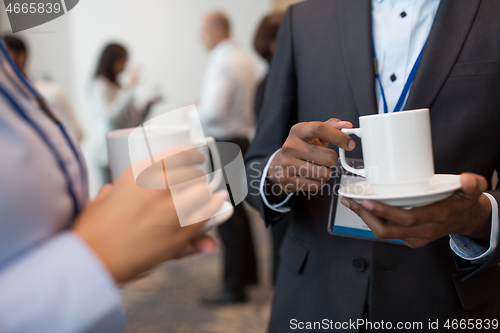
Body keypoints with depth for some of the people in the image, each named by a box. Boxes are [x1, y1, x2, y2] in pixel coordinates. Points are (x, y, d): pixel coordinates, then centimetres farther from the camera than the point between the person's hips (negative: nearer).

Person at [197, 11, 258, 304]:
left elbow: (212, 111, -25)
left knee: (228, 216, -5)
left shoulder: (221, 63, -16)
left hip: (224, 145, -10)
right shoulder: (244, 59, 13)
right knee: (238, 210, 19)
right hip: (241, 139, 10)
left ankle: (234, 288, 2)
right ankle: (248, 272, 31)